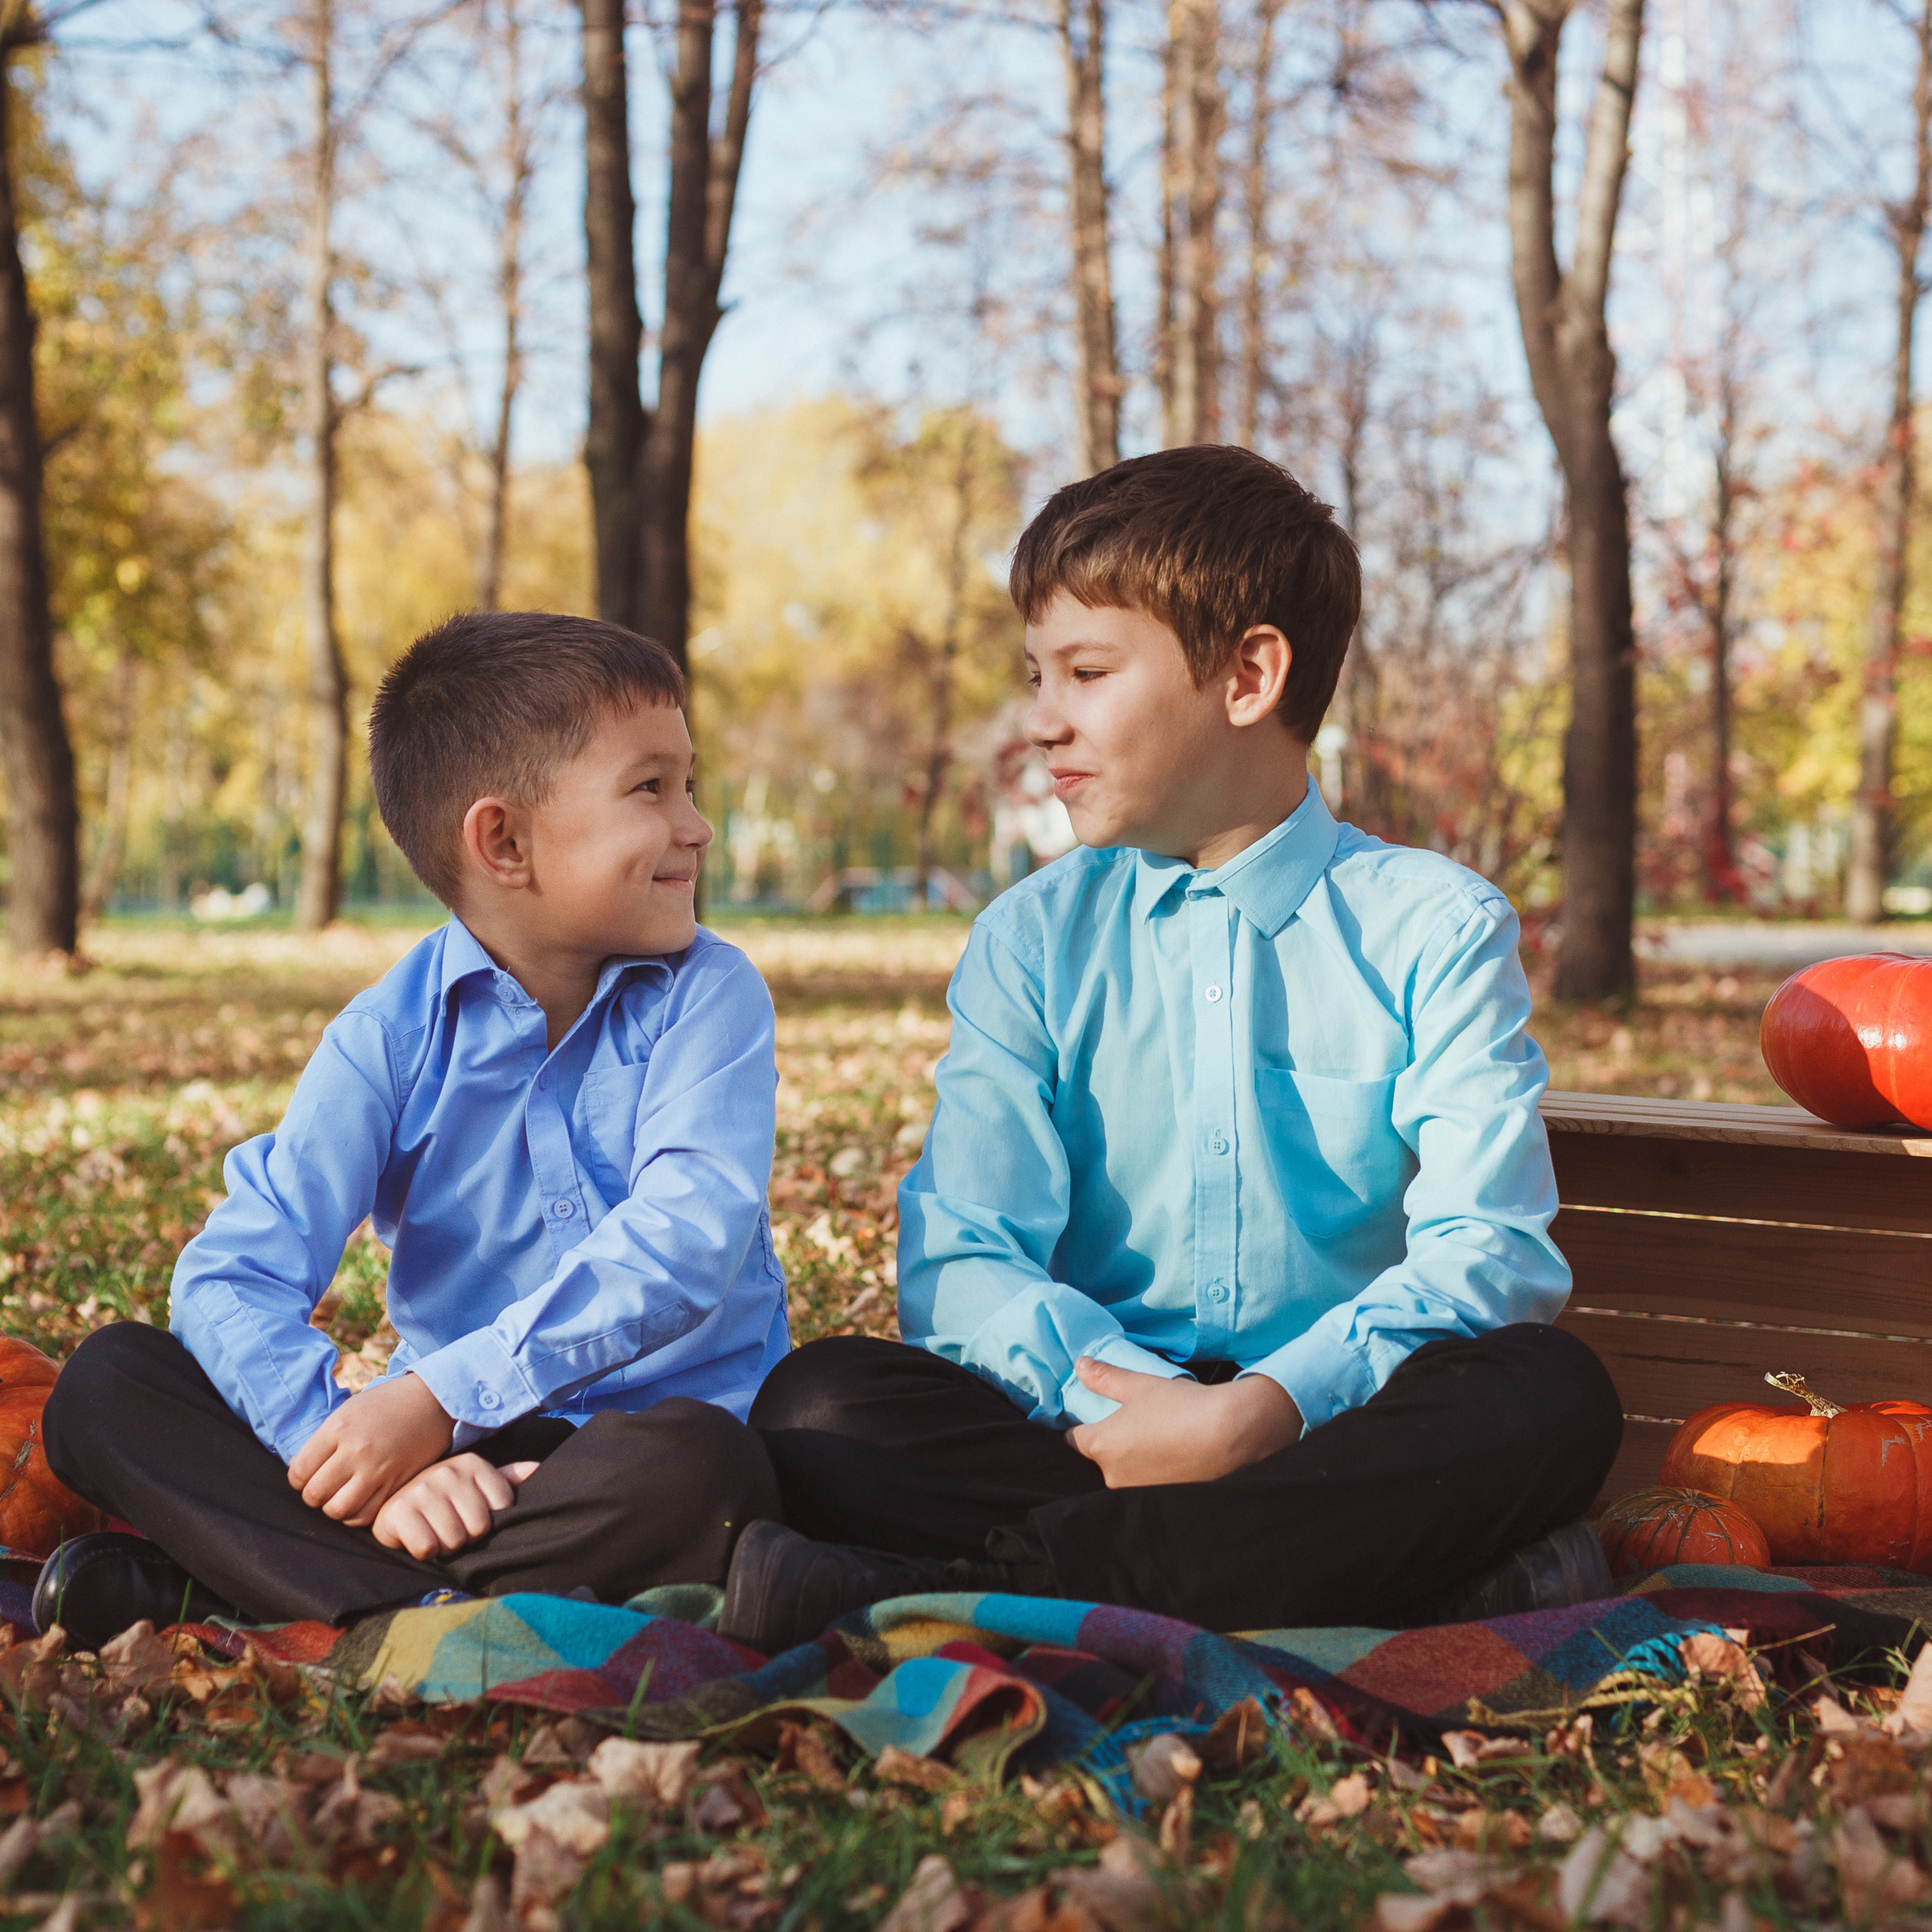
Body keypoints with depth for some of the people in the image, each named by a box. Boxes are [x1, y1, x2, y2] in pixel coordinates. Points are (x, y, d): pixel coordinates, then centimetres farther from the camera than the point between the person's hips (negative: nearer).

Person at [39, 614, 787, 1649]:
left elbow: (686, 1241, -20)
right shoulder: (392, 1034, -1)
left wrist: (445, 1394, -29)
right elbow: (232, 1275, -10)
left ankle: (202, 1592, -25)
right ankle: (446, 1615, -29)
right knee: (107, 1382, -10)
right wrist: (371, 1454, -28)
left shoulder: (707, 994, -4)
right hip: (456, 1456, 2)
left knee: (696, 1466, -38)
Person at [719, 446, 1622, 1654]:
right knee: (820, 1406, -24)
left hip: (1339, 1422, -1)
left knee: (1551, 1393, -33)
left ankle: (978, 1587, -32)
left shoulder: (1436, 929, 3)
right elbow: (960, 1258, -2)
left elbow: (1488, 1248, -10)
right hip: (1098, 1425, 1)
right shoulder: (1031, 942, 10)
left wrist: (1272, 1407, -27)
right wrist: (1110, 1391, -23)